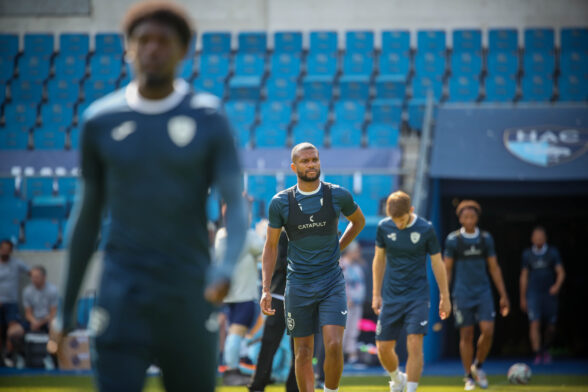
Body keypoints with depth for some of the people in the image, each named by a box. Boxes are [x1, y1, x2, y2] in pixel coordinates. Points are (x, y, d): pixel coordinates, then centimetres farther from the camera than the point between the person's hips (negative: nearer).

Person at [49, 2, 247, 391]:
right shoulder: (101, 120, 4)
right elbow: (87, 217, 12)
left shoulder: (209, 119, -1)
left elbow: (236, 207, -6)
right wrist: (66, 311, 13)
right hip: (122, 299, 0)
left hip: (189, 297, 0)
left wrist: (226, 268, -27)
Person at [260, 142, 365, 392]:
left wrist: (337, 248, 10)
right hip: (298, 285, 0)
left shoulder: (338, 196, -2)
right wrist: (265, 290, -2)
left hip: (332, 284, 0)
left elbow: (359, 221, 19)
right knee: (303, 353, 4)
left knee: (334, 345, -15)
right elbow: (271, 247, 5)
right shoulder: (280, 202, -3)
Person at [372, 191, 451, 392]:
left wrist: (445, 296, 5)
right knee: (383, 348, 4)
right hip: (391, 298, 3)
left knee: (415, 345, -15)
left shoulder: (426, 229, -9)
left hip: (418, 297, -3)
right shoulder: (384, 227, -3)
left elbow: (437, 263, 1)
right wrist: (376, 294, 11)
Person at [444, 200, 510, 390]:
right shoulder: (453, 239, -2)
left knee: (488, 331, -11)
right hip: (463, 294, -2)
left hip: (483, 292, 2)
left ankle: (478, 367, 13)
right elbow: (447, 269, 2)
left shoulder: (486, 238, 4)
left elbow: (494, 268, 10)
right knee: (466, 335, 0)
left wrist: (503, 295, 7)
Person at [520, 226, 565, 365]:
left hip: (549, 293, 0)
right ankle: (537, 354, -17)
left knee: (551, 327, 5)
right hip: (533, 294, 0)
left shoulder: (553, 252, 2)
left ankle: (545, 350, 31)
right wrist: (523, 298, 11)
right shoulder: (527, 254, 6)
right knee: (534, 323, -15)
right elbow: (524, 276, 12)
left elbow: (561, 272, -4)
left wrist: (557, 285, -24)